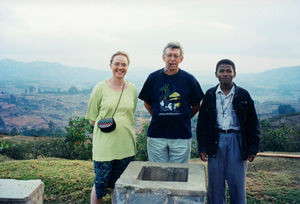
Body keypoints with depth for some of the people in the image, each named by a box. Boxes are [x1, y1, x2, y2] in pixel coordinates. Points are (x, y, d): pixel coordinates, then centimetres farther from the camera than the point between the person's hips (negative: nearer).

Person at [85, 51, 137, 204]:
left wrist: (121, 126, 4)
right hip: (104, 145, -3)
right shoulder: (100, 88, -4)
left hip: (126, 146, 3)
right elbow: (92, 118, 1)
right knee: (100, 185, 6)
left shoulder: (132, 89, 5)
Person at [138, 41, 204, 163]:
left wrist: (184, 118, 4)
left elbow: (197, 106, 10)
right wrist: (158, 117, 7)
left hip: (181, 136, 0)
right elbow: (147, 103, 13)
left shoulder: (189, 79, 0)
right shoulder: (154, 77, 2)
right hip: (156, 135, 1)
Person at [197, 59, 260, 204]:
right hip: (215, 141, 1)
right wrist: (202, 148, 1)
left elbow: (253, 125, 5)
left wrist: (252, 149, -1)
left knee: (237, 184, 5)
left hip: (237, 141, -1)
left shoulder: (243, 95, 4)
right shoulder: (210, 95, 6)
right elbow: (202, 123, 7)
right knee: (215, 184, 8)